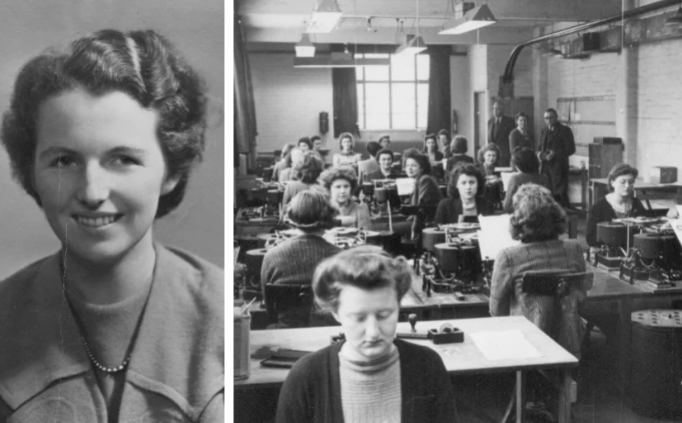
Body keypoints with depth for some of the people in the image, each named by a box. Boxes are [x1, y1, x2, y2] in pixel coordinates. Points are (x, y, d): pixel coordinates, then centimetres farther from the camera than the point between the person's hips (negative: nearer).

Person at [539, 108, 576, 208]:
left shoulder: (564, 130, -1)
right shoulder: (544, 131, 18)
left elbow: (571, 149, -5)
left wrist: (555, 154, -16)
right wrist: (543, 154, -4)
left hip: (559, 167, -5)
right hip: (545, 167, 5)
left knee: (560, 195, -8)